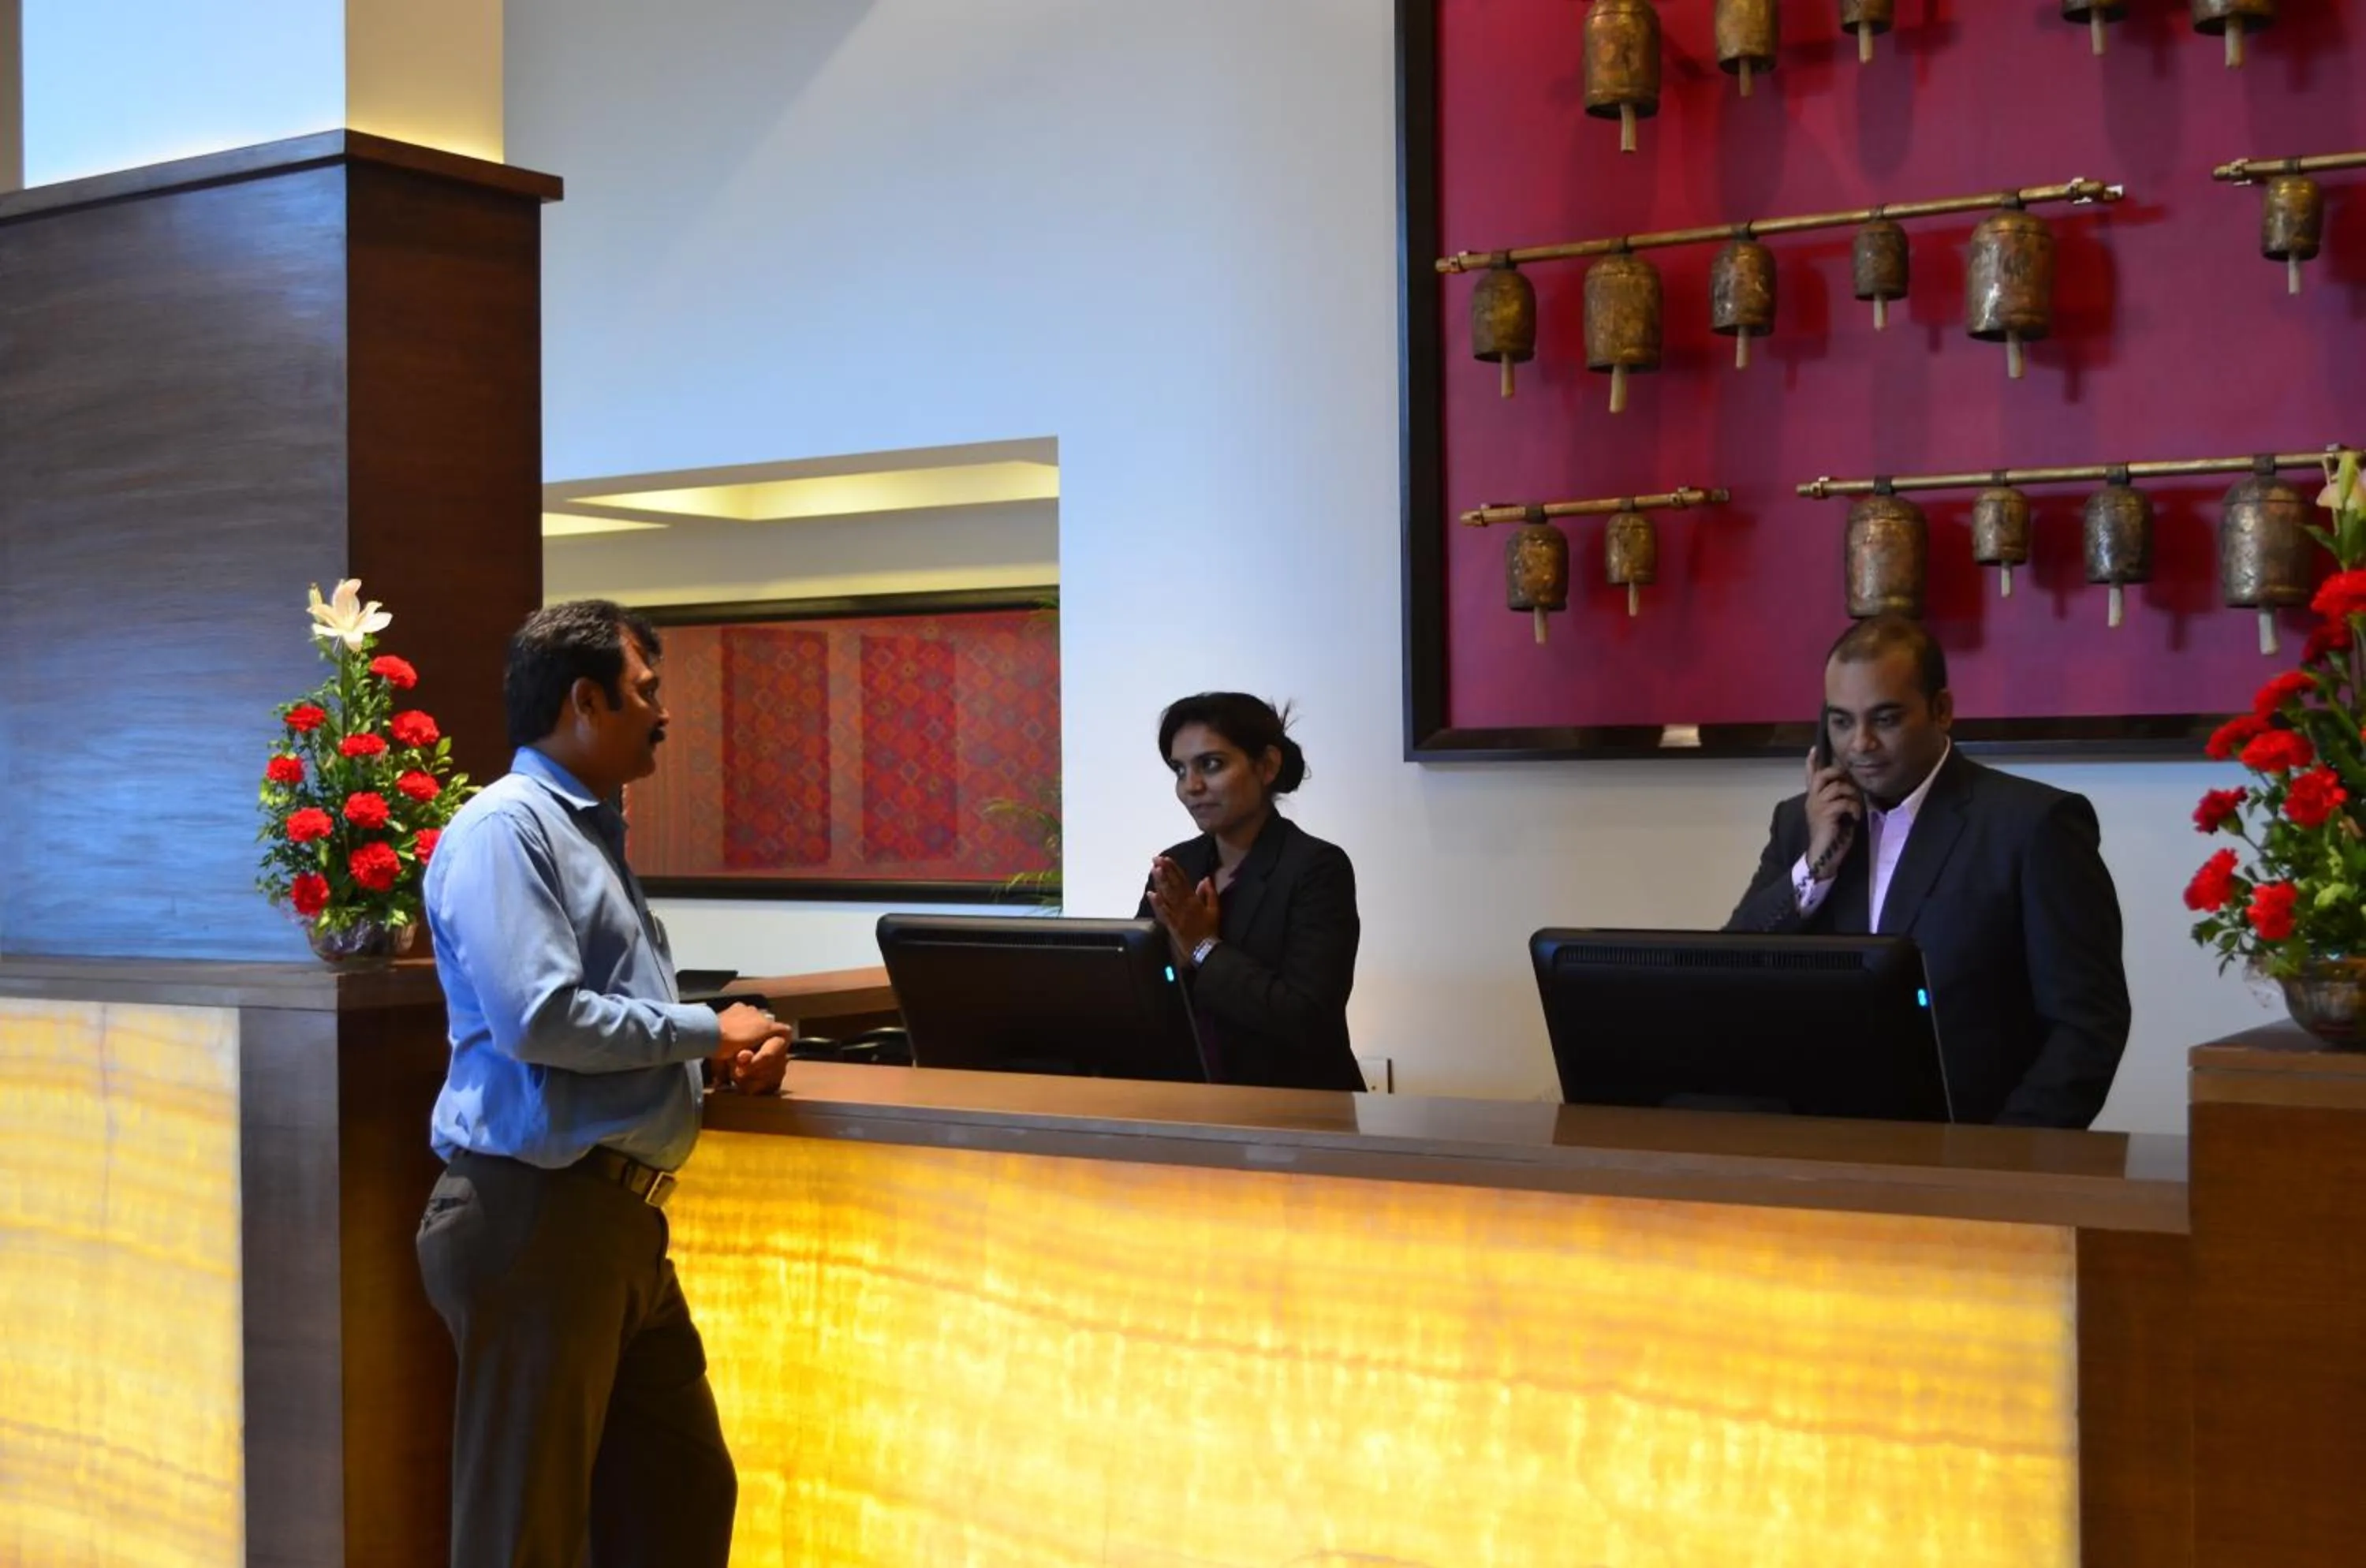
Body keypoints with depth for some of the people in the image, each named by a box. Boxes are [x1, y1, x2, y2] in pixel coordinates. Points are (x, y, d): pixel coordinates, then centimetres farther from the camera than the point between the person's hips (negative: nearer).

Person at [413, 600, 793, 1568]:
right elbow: (539, 1018, -24)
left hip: (621, 1219, 9)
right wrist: (707, 1029, -11)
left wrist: (717, 1061, 5)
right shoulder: (504, 828, -12)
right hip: (535, 1218, -9)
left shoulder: (594, 834, 18)